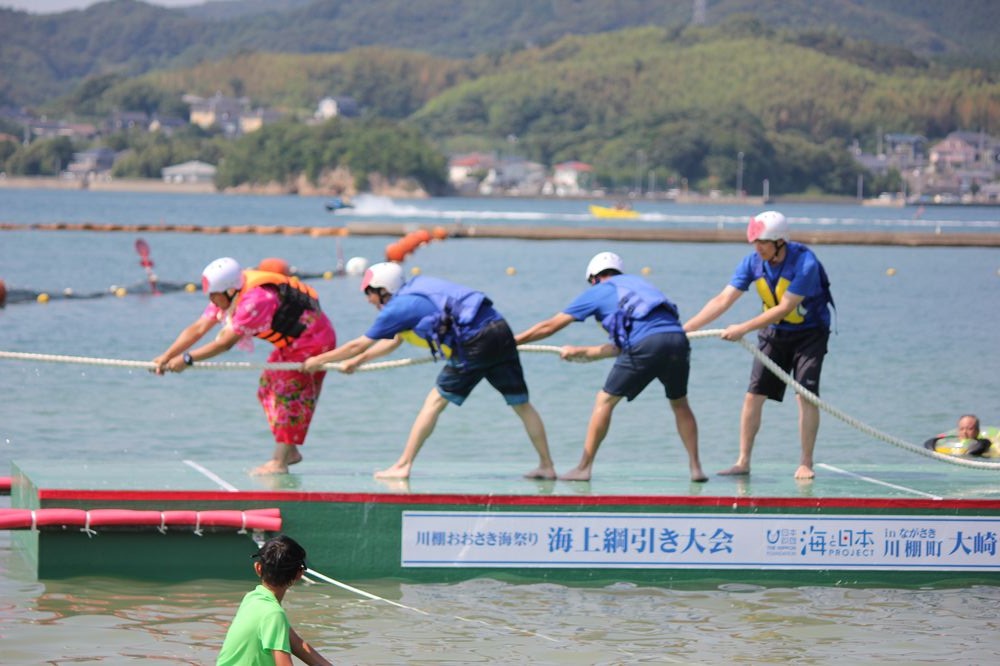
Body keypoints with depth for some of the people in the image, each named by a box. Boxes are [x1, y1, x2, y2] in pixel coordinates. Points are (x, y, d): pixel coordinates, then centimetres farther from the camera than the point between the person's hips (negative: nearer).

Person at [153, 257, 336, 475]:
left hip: (312, 341, -10)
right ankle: (289, 452, 15)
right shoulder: (227, 296, -5)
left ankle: (279, 462, -11)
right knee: (268, 390, 9)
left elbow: (225, 342, -33)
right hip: (291, 343, 10)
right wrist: (166, 357, -14)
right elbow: (198, 329, -7)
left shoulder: (255, 300, -33)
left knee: (289, 393, -12)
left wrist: (187, 359, -31)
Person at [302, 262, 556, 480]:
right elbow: (394, 341, 37)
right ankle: (547, 466, 15)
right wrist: (358, 361, 44)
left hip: (477, 342, -8)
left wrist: (318, 361, 22)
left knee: (436, 401, 4)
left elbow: (357, 345, 10)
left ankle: (402, 466, 7)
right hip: (501, 329, 8)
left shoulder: (398, 308, 0)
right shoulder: (414, 290, 23)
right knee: (521, 404, 12)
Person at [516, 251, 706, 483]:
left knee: (605, 400, 11)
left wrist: (510, 342, 37)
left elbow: (550, 326, 26)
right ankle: (695, 467, 18)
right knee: (680, 404, 24)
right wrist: (580, 352, 50)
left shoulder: (598, 291, 20)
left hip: (646, 343, -5)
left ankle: (583, 468, 11)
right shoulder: (636, 284, 35)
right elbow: (619, 347, 38)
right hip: (677, 337, 5)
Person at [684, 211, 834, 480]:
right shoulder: (753, 262, -12)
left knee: (806, 394, -15)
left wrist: (743, 329, -31)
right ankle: (743, 462, 5)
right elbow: (723, 300, -13)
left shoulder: (805, 263, -28)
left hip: (809, 333, -5)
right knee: (753, 395, -2)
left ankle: (805, 464, -5)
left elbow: (784, 308, -29)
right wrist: (685, 328, -20)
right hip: (774, 332, 5)